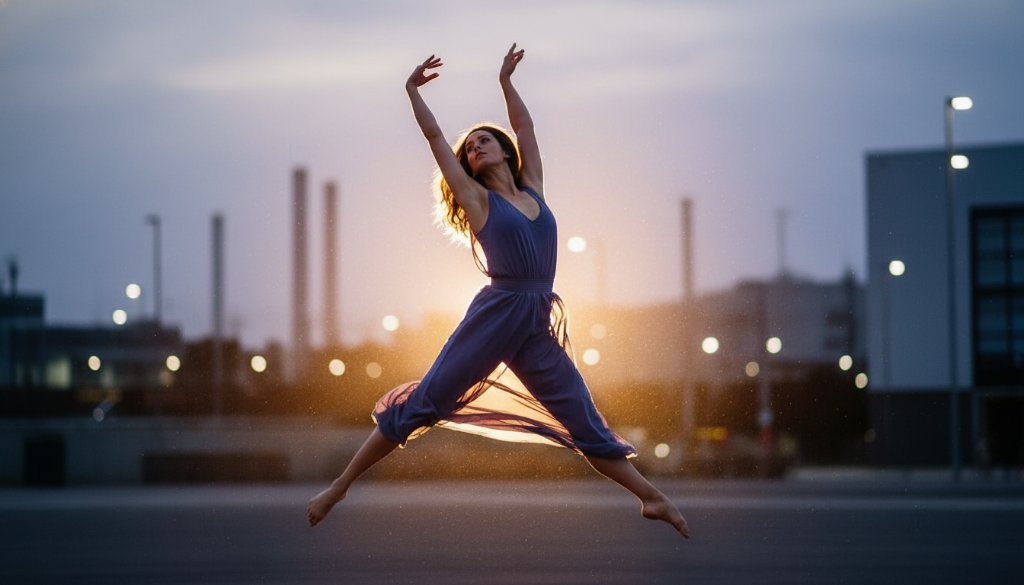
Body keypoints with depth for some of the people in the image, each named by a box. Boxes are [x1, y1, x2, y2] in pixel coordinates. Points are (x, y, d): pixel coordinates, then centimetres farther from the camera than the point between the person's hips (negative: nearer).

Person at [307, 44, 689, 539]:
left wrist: (506, 81, 27)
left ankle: (652, 498, 12)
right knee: (422, 403, -4)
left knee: (586, 423, 8)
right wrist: (412, 90, 12)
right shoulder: (478, 199, 7)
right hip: (494, 314, -4)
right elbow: (435, 137, 7)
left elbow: (524, 128, 24)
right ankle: (338, 488, 0)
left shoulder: (532, 189, 17)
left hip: (538, 327, 4)